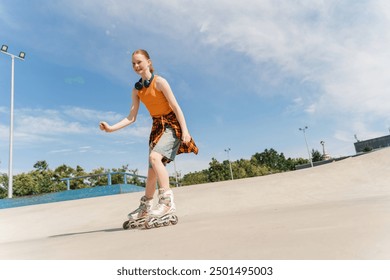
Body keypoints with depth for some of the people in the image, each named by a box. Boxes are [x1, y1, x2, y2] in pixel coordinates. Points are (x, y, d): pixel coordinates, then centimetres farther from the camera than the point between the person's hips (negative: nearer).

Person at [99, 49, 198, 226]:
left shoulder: (159, 81, -11)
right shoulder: (136, 89, 7)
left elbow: (176, 107, -14)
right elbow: (131, 118, 4)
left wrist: (185, 130, -22)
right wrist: (111, 128, -8)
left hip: (171, 125, -6)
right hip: (157, 127, 6)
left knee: (155, 157, -30)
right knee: (152, 169, 10)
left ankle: (167, 200, -26)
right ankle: (145, 207, 24)